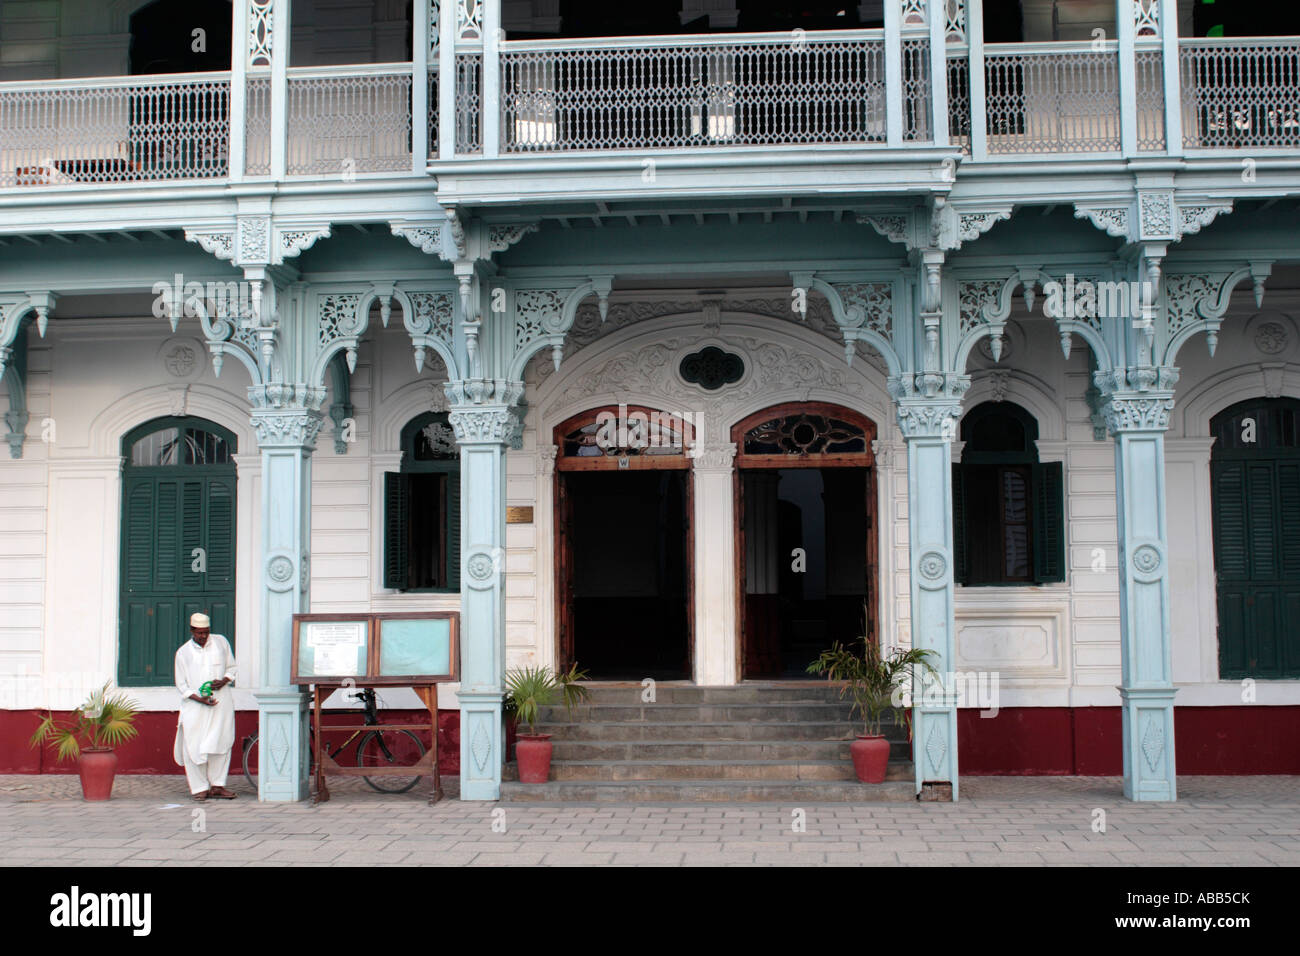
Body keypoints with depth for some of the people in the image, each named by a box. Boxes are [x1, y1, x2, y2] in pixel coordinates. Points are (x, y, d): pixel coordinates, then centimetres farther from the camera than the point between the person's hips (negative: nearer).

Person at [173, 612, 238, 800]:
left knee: (221, 742, 0)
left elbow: (232, 668, 14)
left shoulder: (221, 642, 6)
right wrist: (199, 698, -12)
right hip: (194, 704, -1)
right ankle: (200, 788, 5)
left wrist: (223, 681, -7)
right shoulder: (183, 652, 2)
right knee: (194, 746, -5)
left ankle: (217, 785, 9)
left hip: (221, 700, 1)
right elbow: (181, 684, 3)